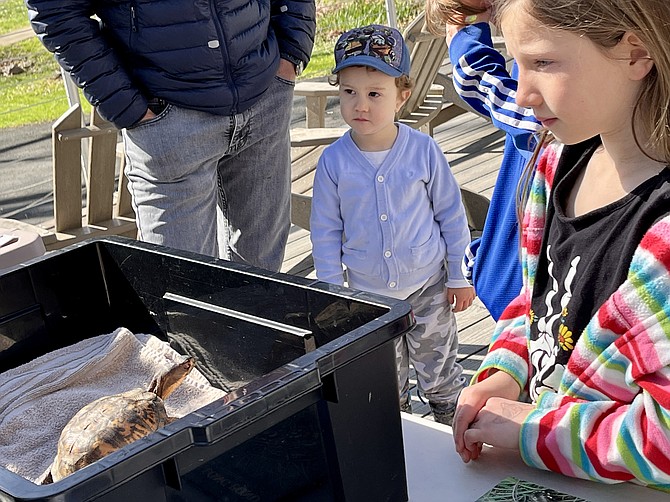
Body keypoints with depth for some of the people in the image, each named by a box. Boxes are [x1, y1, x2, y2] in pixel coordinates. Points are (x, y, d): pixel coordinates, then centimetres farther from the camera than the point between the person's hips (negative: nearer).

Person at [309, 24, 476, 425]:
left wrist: (459, 276, 1)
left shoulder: (424, 150, -12)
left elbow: (452, 214, -2)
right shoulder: (333, 161, -12)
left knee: (440, 371, 15)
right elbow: (325, 231, -2)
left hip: (427, 286, -1)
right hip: (367, 294, 1)